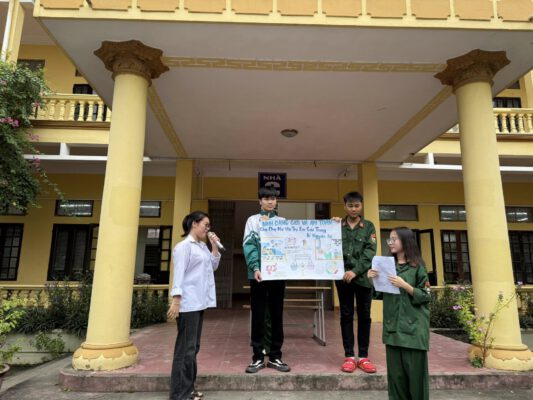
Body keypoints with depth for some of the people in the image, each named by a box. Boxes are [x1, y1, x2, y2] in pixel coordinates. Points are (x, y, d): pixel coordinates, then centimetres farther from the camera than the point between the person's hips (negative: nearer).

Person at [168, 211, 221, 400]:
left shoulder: (202, 246, 16)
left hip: (199, 302, 9)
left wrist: (214, 245, 8)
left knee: (193, 346, 13)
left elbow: (213, 266, 18)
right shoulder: (184, 246, -9)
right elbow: (179, 274, -15)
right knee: (186, 347, -4)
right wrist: (176, 300, -21)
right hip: (188, 303, -9)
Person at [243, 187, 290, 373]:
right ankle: (258, 357, 13)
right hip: (258, 273, -2)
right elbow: (249, 245, -6)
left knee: (277, 315, 7)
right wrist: (255, 268, -19)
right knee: (258, 316, 3)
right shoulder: (253, 220, 5)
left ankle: (275, 356, 17)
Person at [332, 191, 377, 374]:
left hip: (363, 276, 0)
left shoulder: (369, 226, 6)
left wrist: (356, 271, -15)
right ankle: (349, 356, 14)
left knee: (364, 316, 6)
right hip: (343, 277, 0)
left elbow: (370, 252, -4)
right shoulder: (338, 225, 8)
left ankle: (363, 356, 17)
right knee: (346, 316, 6)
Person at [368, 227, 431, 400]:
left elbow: (425, 296, -7)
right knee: (395, 373, 7)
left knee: (415, 371, 1)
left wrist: (404, 285, -20)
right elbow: (380, 294, 15)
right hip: (392, 327, 4)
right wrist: (373, 280, -3)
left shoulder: (417, 266, -3)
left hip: (413, 327, -4)